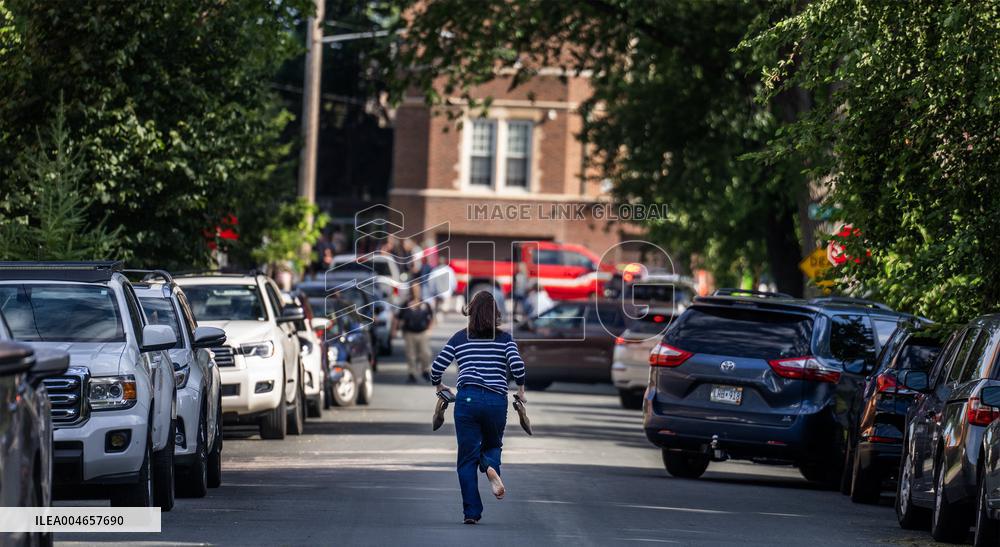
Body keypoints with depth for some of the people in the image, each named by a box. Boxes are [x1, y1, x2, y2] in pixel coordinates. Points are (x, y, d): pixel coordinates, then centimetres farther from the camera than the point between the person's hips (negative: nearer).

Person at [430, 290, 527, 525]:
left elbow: (437, 367, 6)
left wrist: (438, 386, 26)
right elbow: (517, 364, -9)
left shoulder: (459, 338, 8)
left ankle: (471, 512, 0)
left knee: (467, 459, 6)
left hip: (467, 399, 0)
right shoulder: (505, 338, 5)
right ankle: (491, 466, -14)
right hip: (497, 400, 0)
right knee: (493, 444, 23)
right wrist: (520, 390, 8)